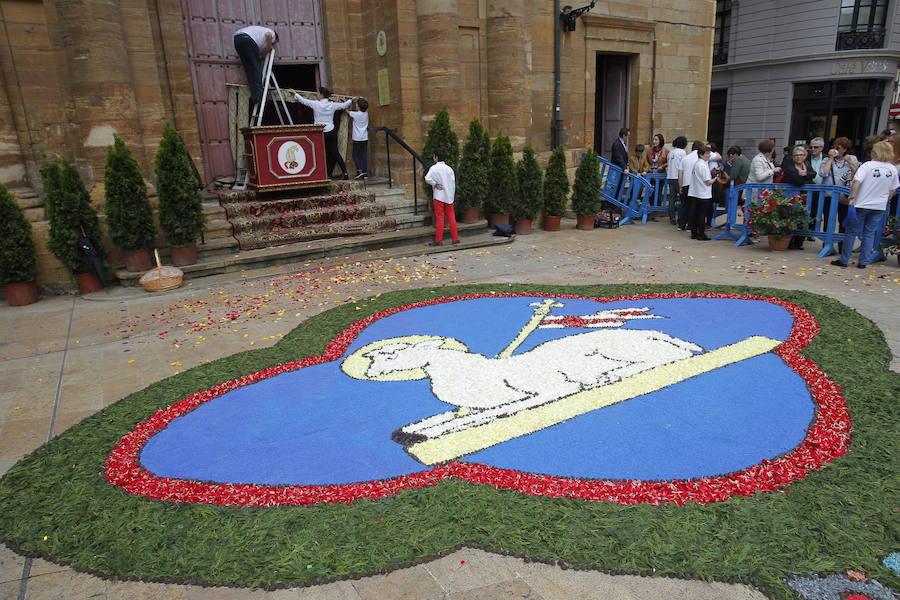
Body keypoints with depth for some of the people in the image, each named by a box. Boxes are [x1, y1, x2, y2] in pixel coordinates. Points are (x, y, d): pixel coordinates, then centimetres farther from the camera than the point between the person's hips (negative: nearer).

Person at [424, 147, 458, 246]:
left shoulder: (434, 168, -9)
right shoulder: (449, 168, 5)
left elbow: (427, 179, -24)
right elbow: (453, 183, 6)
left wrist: (435, 185, -10)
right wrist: (452, 195, 14)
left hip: (439, 196, -4)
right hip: (449, 196, 4)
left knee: (439, 218, -2)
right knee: (451, 217, 9)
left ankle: (438, 240, 0)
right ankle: (455, 238, 11)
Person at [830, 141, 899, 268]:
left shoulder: (868, 165, -11)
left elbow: (856, 182, -22)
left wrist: (852, 197, -16)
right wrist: (884, 201, 22)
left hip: (862, 204, -4)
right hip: (880, 206, 4)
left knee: (852, 232, 5)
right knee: (870, 233, 11)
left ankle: (844, 260, 9)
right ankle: (863, 262, 12)